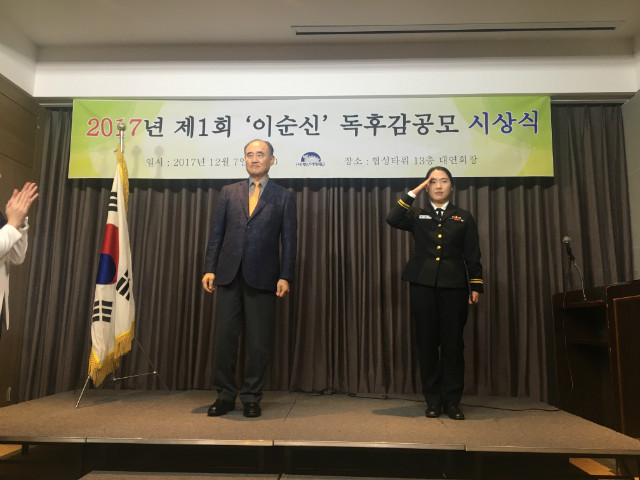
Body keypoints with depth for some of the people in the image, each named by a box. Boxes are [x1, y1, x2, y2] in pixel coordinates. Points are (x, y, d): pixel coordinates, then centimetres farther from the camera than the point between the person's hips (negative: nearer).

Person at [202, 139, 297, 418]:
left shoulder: (284, 197, 7)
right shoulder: (229, 192, 14)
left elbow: (289, 240, 2)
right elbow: (216, 233, 10)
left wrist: (285, 277, -6)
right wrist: (209, 269, 2)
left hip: (262, 278, -2)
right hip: (228, 275, 2)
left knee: (259, 342, 4)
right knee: (224, 337, 6)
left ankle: (251, 398, 18)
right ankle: (225, 396, 20)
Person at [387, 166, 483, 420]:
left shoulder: (464, 218, 13)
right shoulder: (417, 215, 13)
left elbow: (473, 256, 8)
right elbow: (392, 219, -8)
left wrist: (476, 287, -1)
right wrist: (414, 192, -2)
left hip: (454, 287, 0)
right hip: (423, 285, 0)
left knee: (453, 344, 2)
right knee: (427, 343, 3)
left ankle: (452, 401, 13)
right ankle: (433, 401, 14)